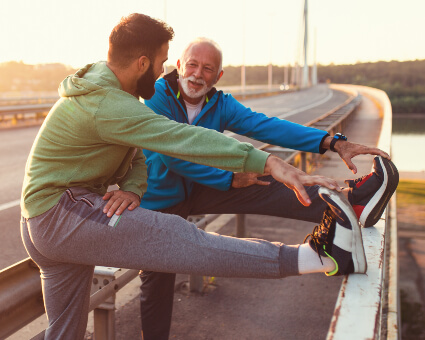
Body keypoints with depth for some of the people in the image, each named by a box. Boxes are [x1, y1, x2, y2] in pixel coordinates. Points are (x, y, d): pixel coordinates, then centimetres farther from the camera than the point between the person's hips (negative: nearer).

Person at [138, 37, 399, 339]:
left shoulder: (220, 104, -6)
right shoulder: (156, 96, -21)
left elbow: (265, 126, -19)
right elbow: (171, 155, -28)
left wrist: (332, 142, -32)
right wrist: (231, 178, -25)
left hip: (195, 190, 4)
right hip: (158, 203, -3)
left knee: (262, 189, -16)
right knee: (157, 283, 1)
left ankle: (349, 202, -27)